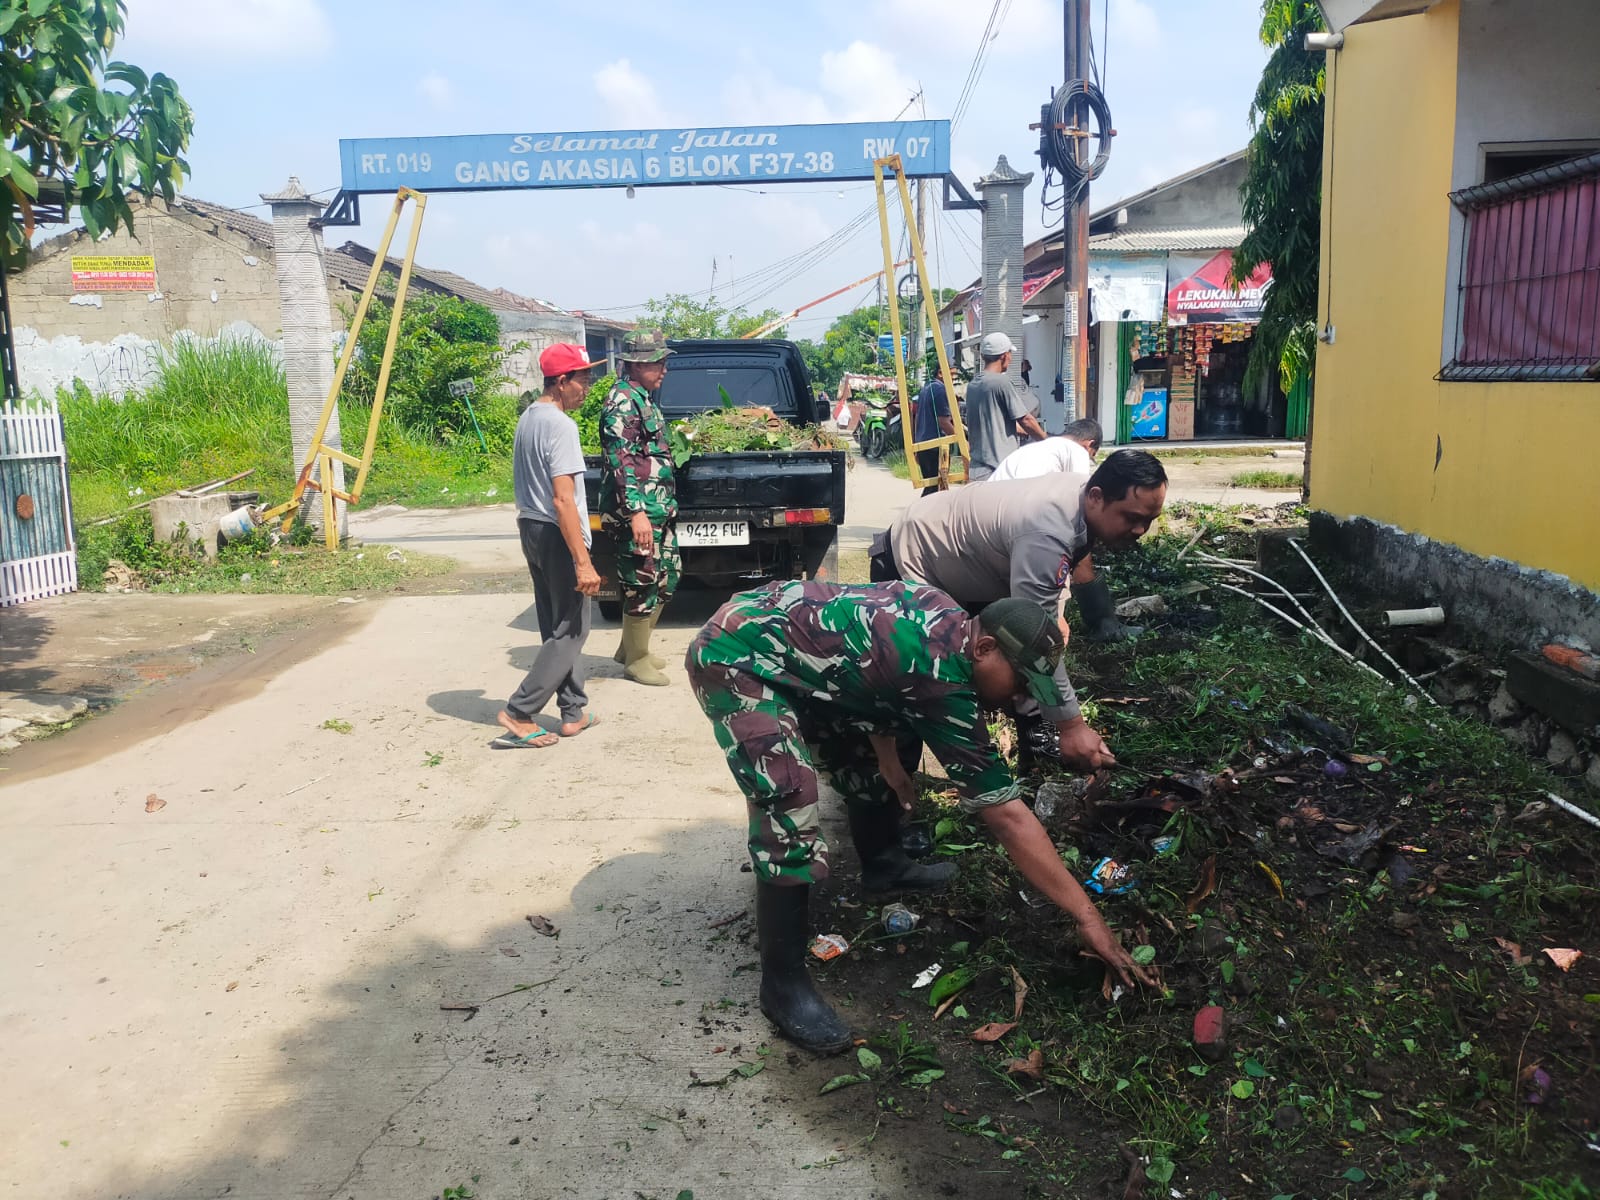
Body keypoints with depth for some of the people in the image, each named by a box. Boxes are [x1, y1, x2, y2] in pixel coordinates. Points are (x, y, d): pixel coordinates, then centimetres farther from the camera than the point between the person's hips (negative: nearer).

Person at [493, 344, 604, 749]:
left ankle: (573, 713, 22)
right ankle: (519, 714, -2)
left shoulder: (527, 418, 11)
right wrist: (582, 561, -25)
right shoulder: (560, 425, -18)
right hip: (555, 535, -9)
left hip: (531, 529, 10)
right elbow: (563, 499, -24)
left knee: (559, 628, 15)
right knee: (570, 632, 0)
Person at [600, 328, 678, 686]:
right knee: (642, 584, -2)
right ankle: (636, 660, 12)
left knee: (668, 575, 17)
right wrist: (635, 511, -27)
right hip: (638, 510, -10)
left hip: (659, 508, 10)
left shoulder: (644, 398, 17)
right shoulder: (623, 401, -14)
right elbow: (620, 460, -22)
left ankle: (632, 647, 28)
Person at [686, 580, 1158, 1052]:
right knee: (791, 811, -22)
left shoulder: (940, 614, -1)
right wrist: (1088, 916, -15)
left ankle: (882, 864, 45)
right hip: (734, 658, -10)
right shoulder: (946, 685, -24)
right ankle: (783, 984, -8)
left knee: (863, 756, 21)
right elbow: (1009, 817, -20)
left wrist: (887, 756, 14)